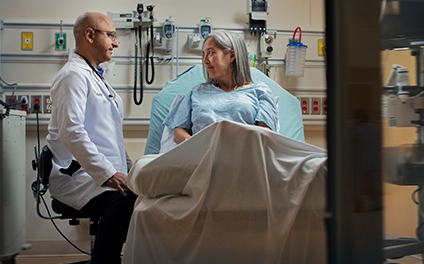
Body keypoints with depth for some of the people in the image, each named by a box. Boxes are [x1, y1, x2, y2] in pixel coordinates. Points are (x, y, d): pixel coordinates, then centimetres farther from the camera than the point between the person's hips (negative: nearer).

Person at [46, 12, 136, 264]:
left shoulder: (95, 76, 23)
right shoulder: (75, 75, -8)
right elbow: (71, 132, -20)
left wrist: (128, 169, 15)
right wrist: (107, 174, -23)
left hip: (106, 173, 9)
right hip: (76, 175, -9)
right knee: (123, 200, -34)